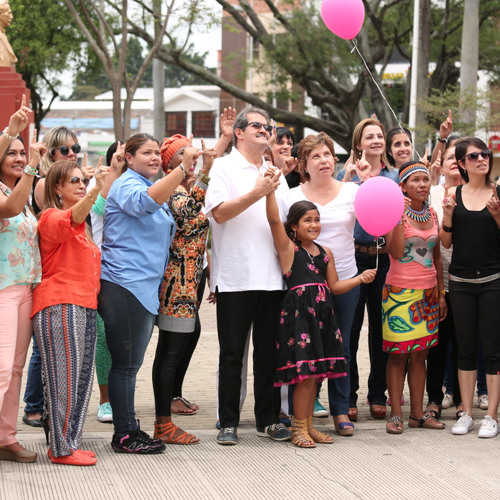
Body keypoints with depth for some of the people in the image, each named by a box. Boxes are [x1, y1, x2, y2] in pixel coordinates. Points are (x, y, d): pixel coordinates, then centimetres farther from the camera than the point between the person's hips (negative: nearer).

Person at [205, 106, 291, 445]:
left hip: (272, 276, 5)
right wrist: (256, 194, -21)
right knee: (232, 354, 1)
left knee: (269, 353, 8)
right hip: (235, 277, -5)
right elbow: (220, 212, -14)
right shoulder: (224, 167, 0)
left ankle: (268, 419, 16)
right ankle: (228, 423, 9)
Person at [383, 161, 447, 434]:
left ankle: (417, 412, 13)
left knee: (420, 354, 7)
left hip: (428, 291, 5)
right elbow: (395, 252, -18)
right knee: (398, 354, -3)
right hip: (400, 291, -5)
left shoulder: (432, 214, 10)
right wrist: (400, 217, -23)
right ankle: (395, 414, 3)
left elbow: (437, 257, 15)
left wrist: (441, 294, 13)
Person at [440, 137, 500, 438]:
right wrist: (448, 215, -10)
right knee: (466, 348, 9)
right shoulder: (454, 194, 5)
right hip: (461, 280, 2)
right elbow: (446, 242, 5)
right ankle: (466, 414, 16)